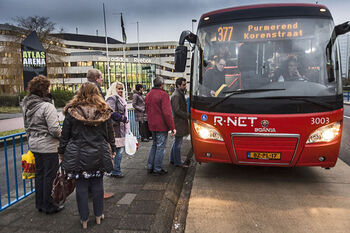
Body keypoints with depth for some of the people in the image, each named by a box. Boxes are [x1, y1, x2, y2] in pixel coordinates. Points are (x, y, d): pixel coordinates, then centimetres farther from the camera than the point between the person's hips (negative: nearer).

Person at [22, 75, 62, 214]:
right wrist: (63, 137, -6)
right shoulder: (47, 106, -20)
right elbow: (54, 130, -23)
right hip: (48, 146, -8)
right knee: (50, 176, 5)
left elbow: (27, 126, 16)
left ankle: (40, 204, 32)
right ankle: (49, 206, 17)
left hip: (34, 145, 8)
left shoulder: (27, 105, 7)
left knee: (39, 174, 19)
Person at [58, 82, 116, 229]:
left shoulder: (71, 111, -5)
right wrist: (112, 150, 17)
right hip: (98, 155, 1)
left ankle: (84, 220, 22)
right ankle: (98, 216, 28)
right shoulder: (104, 111, -2)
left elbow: (65, 135, 1)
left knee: (81, 186, 10)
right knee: (97, 184, 14)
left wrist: (62, 152, 11)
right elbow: (110, 134, 5)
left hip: (77, 155, -1)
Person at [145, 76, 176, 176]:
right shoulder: (163, 95, -15)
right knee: (160, 147, 2)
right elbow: (167, 113, -20)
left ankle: (150, 167, 25)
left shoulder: (148, 95, 12)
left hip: (152, 125, 8)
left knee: (154, 145, 20)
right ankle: (157, 169, 9)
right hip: (161, 126, -8)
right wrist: (172, 127, -16)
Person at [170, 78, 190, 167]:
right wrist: (188, 115, -18)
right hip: (178, 122, -10)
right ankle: (177, 162, 10)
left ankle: (173, 159, 29)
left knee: (176, 141, 18)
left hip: (180, 122, 10)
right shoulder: (176, 95, -17)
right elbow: (177, 110, -22)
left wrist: (187, 115, 13)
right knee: (178, 142, -1)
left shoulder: (180, 94, 15)